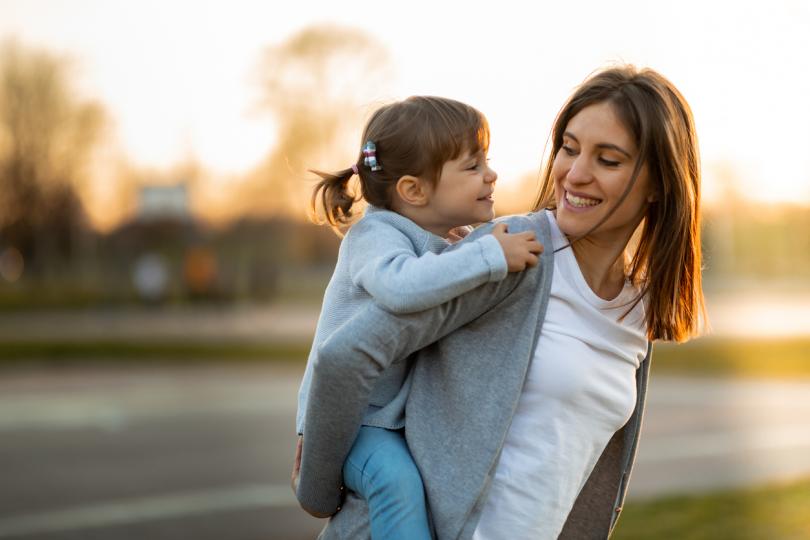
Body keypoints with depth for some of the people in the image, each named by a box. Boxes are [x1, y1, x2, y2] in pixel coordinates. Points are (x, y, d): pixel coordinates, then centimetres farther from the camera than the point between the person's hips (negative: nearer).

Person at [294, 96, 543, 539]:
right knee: (398, 479, -32)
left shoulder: (449, 245, 6)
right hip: (347, 418, -8)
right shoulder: (374, 236, -20)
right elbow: (402, 286, -44)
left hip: (406, 418, 8)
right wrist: (490, 256, -42)